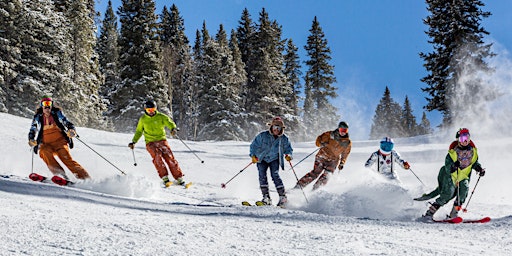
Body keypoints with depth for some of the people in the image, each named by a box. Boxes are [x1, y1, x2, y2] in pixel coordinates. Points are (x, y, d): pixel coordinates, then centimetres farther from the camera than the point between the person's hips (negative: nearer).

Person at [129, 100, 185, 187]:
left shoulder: (161, 117, 2)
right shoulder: (143, 119, 9)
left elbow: (169, 122, -12)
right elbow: (139, 131, 21)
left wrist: (173, 128, -34)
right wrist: (134, 142, 12)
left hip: (162, 140, 0)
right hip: (150, 143, 0)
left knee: (169, 157, -15)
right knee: (157, 156, -26)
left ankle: (179, 179, -11)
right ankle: (165, 178, -29)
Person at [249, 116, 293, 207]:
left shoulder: (284, 139, -8)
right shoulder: (263, 136, -13)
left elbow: (288, 149, 4)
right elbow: (254, 145, -7)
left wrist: (288, 155, -18)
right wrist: (253, 155, -21)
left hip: (274, 159, -1)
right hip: (262, 159, 1)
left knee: (275, 175, -19)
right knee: (262, 176, -15)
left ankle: (283, 197, -16)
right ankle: (266, 197, -10)